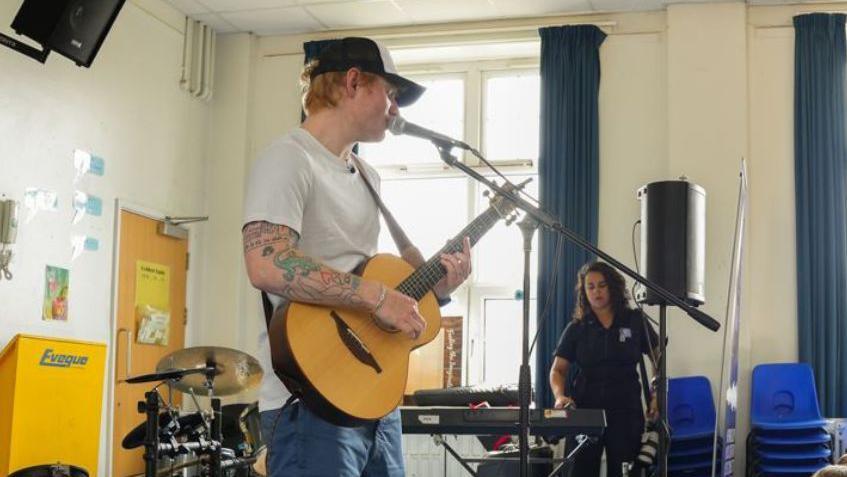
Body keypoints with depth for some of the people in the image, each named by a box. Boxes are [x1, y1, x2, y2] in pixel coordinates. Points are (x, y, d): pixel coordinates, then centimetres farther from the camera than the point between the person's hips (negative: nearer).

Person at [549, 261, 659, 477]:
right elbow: (557, 370, 4)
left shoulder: (635, 321, 3)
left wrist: (657, 395, -2)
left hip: (626, 410, 0)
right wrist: (560, 396, -15)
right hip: (585, 409, 1)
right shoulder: (576, 328, 4)